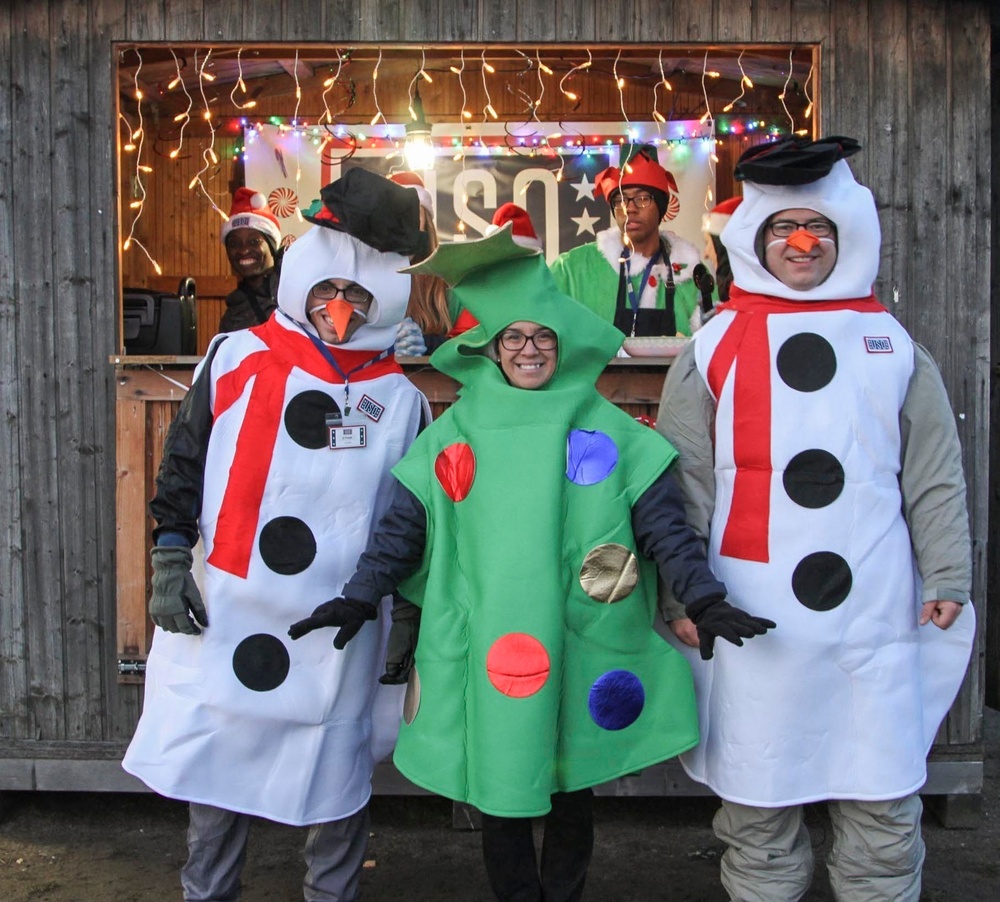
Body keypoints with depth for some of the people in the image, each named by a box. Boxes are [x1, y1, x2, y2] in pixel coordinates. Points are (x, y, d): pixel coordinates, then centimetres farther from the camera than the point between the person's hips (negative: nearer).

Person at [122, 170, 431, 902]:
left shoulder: (400, 397, 1)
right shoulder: (237, 359, 0)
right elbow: (185, 465, 6)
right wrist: (170, 561, 0)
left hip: (339, 630, 0)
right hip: (226, 613, 1)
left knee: (336, 774, 11)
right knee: (214, 763, 13)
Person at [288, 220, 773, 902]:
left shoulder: (609, 430, 2)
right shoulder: (456, 431, 4)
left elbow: (664, 524, -2)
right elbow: (404, 524, 2)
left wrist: (705, 601, -13)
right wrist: (360, 598, -8)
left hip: (579, 649, 0)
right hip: (482, 655, 1)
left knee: (572, 795, 15)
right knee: (500, 794, 13)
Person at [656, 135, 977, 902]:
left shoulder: (891, 345, 9)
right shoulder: (715, 349, 3)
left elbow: (933, 475, 10)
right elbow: (683, 485, 2)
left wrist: (946, 577, 7)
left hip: (874, 609, 2)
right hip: (752, 611, -1)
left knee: (884, 795, 10)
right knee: (757, 789, 11)